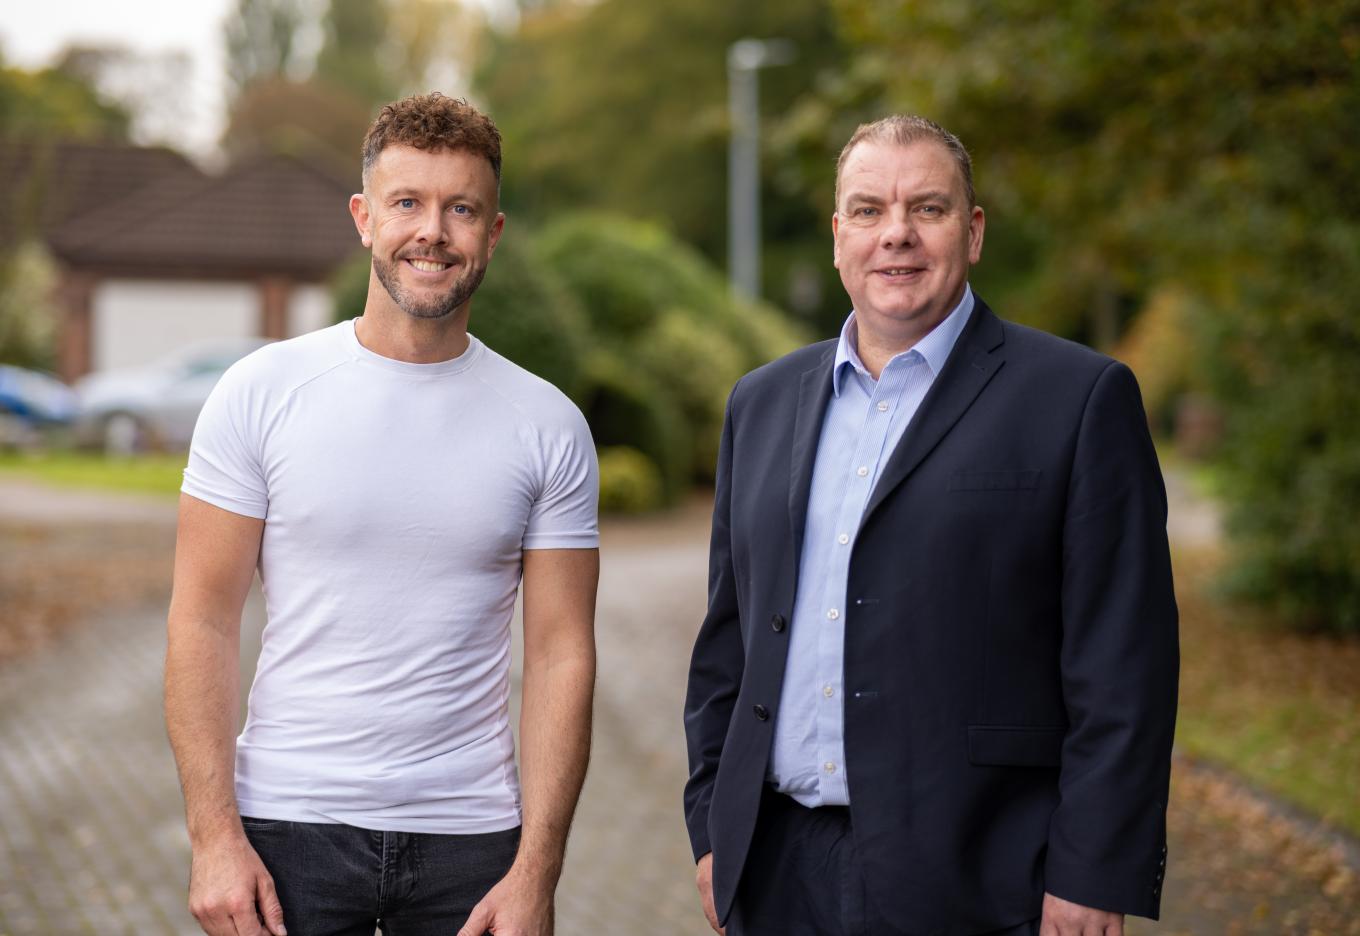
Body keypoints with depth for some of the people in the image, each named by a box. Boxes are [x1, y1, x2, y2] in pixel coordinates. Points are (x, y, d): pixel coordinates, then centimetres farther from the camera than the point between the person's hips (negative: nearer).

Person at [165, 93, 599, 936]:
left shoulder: (549, 427, 0)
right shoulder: (262, 392, -2)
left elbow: (562, 654, -1)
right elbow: (204, 620, -2)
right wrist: (214, 835, -9)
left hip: (470, 836, 1)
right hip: (288, 827, -1)